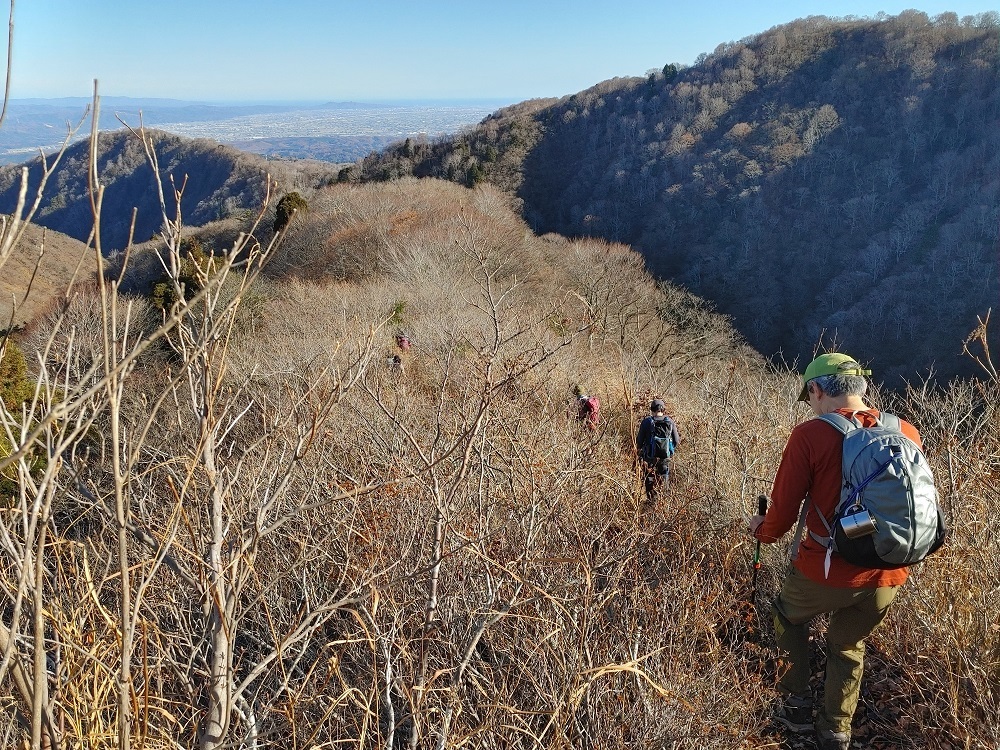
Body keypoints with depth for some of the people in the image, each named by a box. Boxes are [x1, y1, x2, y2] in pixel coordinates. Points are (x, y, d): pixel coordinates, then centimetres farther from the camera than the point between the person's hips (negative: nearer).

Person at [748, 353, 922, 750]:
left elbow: (783, 512, -9)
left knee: (787, 616, 28)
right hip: (888, 576, 4)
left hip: (827, 570, -4)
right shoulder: (907, 433, -1)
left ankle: (796, 706, 31)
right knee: (848, 647, 28)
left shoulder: (810, 435, -15)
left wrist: (761, 529, 12)